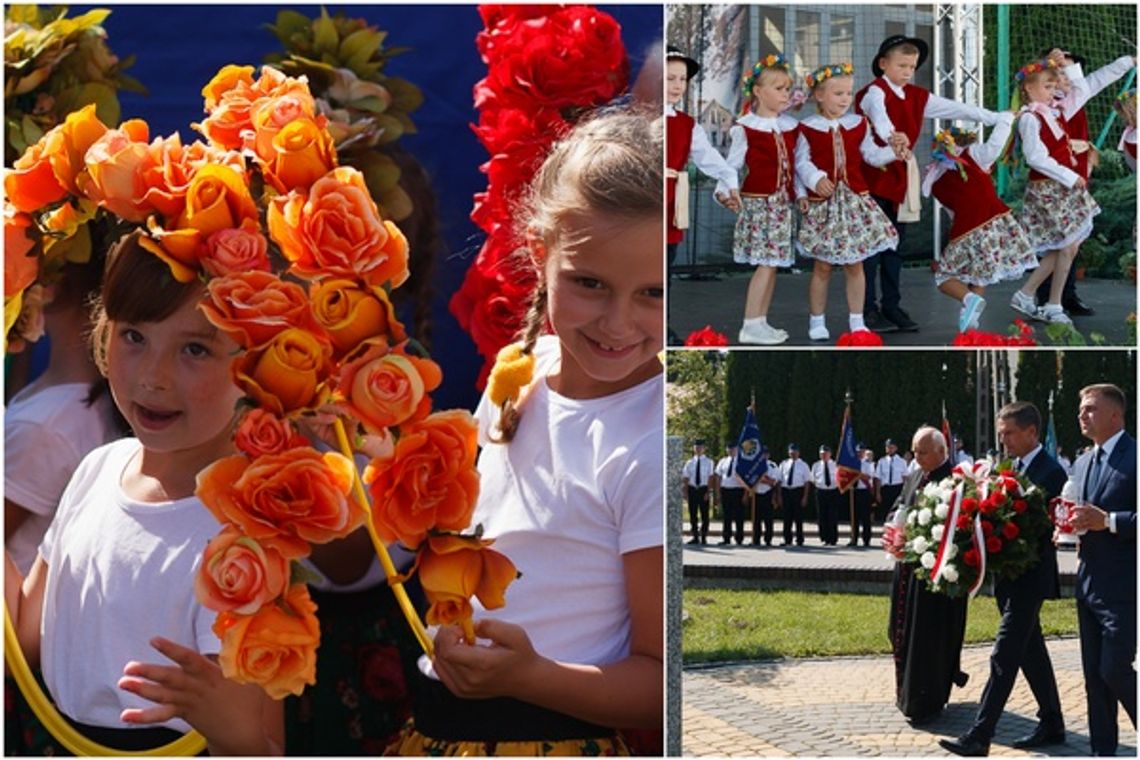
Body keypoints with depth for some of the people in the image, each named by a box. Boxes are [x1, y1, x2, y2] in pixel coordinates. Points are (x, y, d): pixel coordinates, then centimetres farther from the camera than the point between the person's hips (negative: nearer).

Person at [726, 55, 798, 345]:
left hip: (783, 202, 6)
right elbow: (733, 165, -7)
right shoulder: (744, 128, -8)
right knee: (766, 263, -10)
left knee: (772, 263, 6)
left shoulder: (790, 126, 10)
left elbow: (796, 163, 14)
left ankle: (761, 321, 13)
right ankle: (750, 326, -5)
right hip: (758, 201, -6)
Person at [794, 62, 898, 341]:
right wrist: (815, 179, -26)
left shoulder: (858, 124, 6)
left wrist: (894, 150, -10)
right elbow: (802, 162, -9)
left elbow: (872, 155, 6)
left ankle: (856, 320, 17)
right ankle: (816, 321, 15)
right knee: (823, 266, 3)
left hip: (854, 200, 3)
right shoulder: (808, 128, -4)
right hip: (822, 202, -3)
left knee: (855, 264, 8)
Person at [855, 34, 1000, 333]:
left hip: (901, 175, 7)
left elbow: (955, 109, 15)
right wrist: (891, 137, -53)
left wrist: (995, 118, 12)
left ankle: (891, 306, 16)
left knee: (895, 244, 10)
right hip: (874, 173, -7)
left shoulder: (917, 96, 13)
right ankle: (867, 309, 0)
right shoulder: (874, 92, -9)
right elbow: (879, 114, -32)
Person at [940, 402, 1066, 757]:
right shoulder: (1011, 467, 12)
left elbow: (1046, 530, -18)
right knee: (1031, 653, 16)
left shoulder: (1051, 473, -13)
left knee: (1004, 657, -10)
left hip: (1029, 579, -9)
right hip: (1008, 577, 9)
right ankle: (1052, 724, 27)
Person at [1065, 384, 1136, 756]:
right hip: (1088, 582, 8)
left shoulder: (1133, 457, -11)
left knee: (1115, 670, -9)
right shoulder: (1082, 463, 15)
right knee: (1094, 672, 10)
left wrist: (1107, 520, -23)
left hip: (1123, 586, -8)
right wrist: (1070, 524, 2)